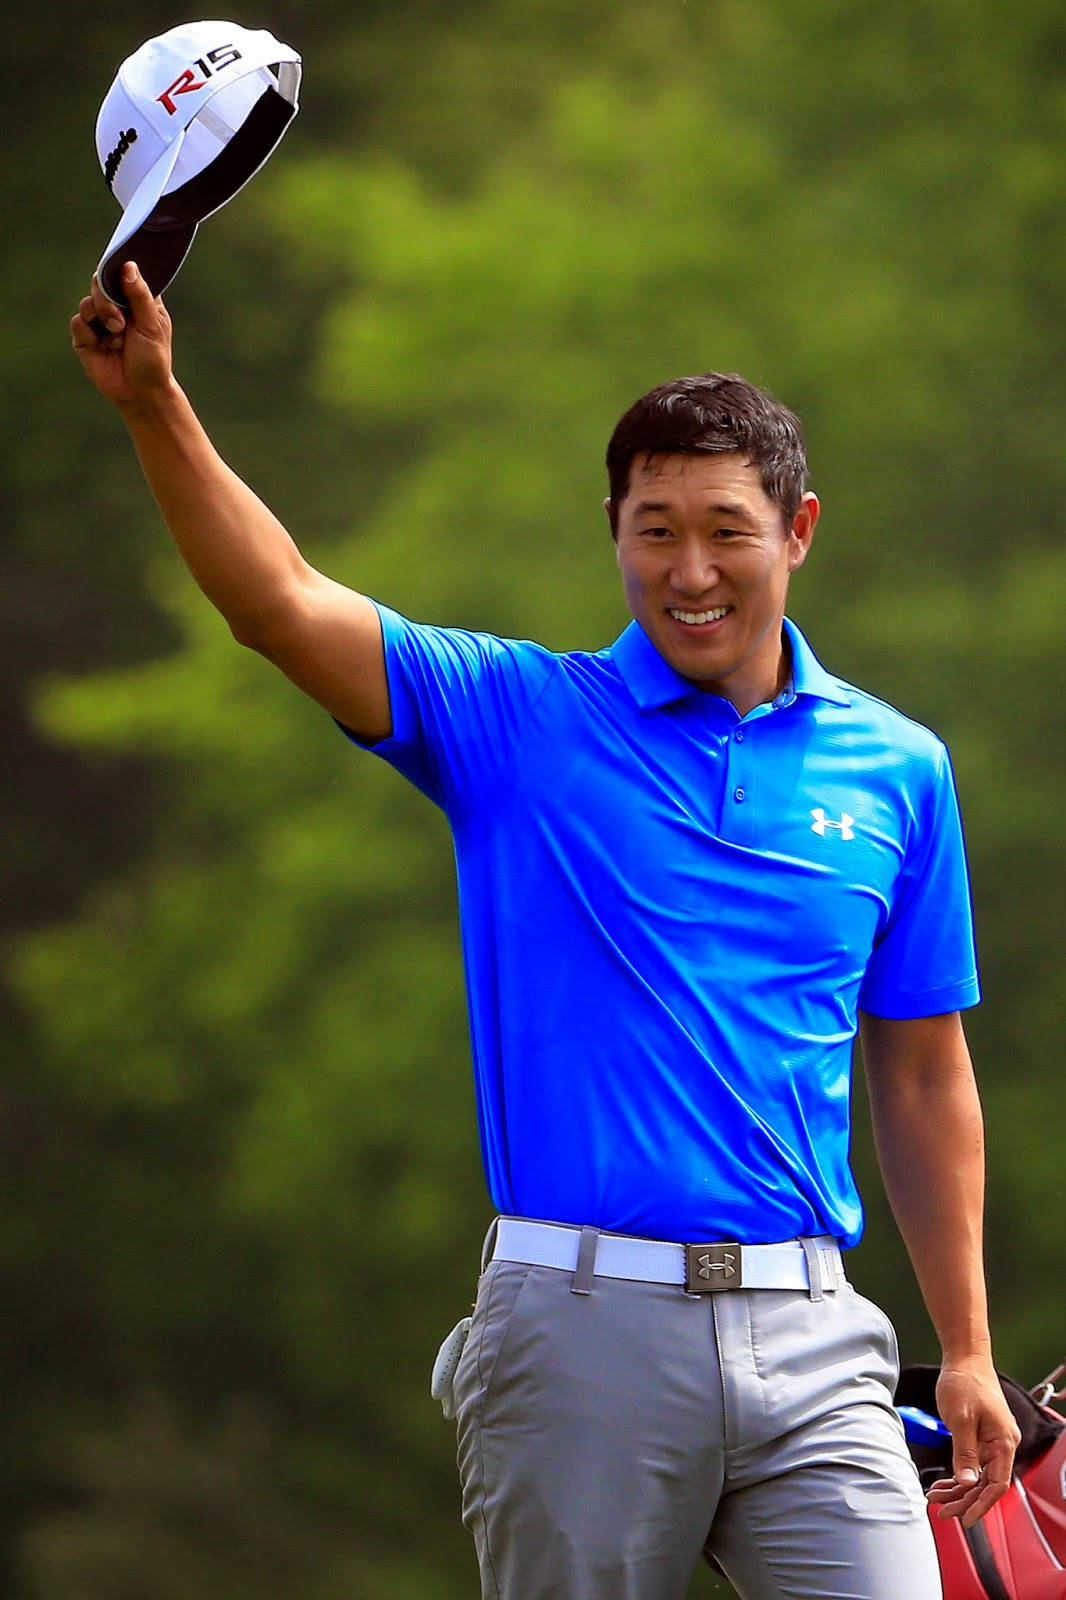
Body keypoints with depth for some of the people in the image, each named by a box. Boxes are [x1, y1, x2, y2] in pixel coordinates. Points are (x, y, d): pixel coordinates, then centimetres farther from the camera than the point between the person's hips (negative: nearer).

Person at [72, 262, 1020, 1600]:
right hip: (584, 1325, -1)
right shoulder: (516, 721, 5)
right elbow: (282, 608, -7)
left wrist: (967, 1352, 11)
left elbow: (924, 1077, 14)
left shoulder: (896, 771, 10)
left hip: (811, 1339, 1)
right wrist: (154, 402, -19)